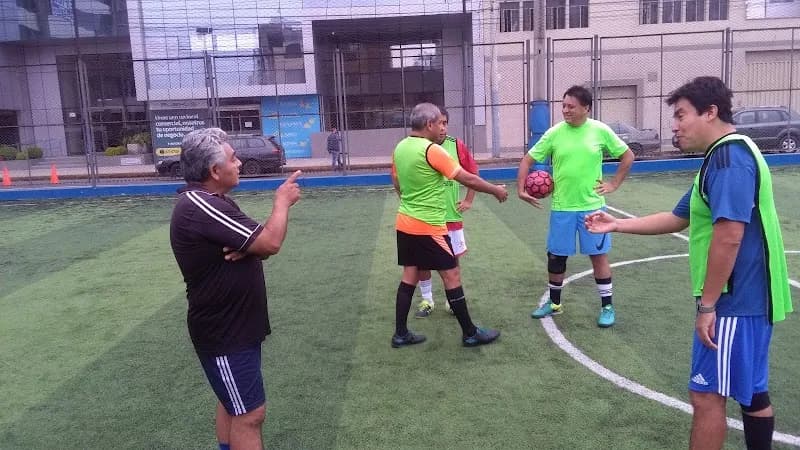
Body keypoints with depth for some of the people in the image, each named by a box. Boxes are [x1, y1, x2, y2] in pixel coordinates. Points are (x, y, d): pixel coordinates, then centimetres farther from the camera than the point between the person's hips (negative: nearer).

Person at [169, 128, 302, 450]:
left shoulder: (213, 201, 8)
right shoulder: (200, 207, -25)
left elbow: (262, 244, 6)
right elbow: (271, 242, -27)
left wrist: (248, 247, -18)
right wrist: (282, 201, -9)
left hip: (233, 325, 10)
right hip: (224, 333, -10)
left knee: (233, 404, 22)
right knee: (249, 414, -1)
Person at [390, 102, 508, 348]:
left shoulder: (400, 147, 5)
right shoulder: (432, 150, -18)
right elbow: (468, 179, -14)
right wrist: (496, 190, -1)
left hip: (405, 223, 8)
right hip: (429, 227, -8)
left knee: (410, 275, 13)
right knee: (451, 275, 1)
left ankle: (401, 334, 18)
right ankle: (470, 333, 12)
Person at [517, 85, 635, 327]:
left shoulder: (601, 131, -6)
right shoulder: (554, 133, -4)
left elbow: (628, 156, 6)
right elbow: (527, 160, 2)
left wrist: (614, 184, 0)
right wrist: (521, 189, -7)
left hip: (592, 206, -1)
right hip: (561, 207, 2)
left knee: (599, 255, 5)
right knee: (556, 256, 9)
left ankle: (607, 306, 19)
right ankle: (554, 303, 27)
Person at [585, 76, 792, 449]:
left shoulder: (729, 155, -17)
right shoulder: (722, 156, 16)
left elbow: (729, 237, -25)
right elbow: (677, 219, 21)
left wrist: (707, 305, -21)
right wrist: (616, 225, 16)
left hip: (734, 302, -10)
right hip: (748, 298, 10)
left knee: (706, 395, -1)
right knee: (751, 391, 19)